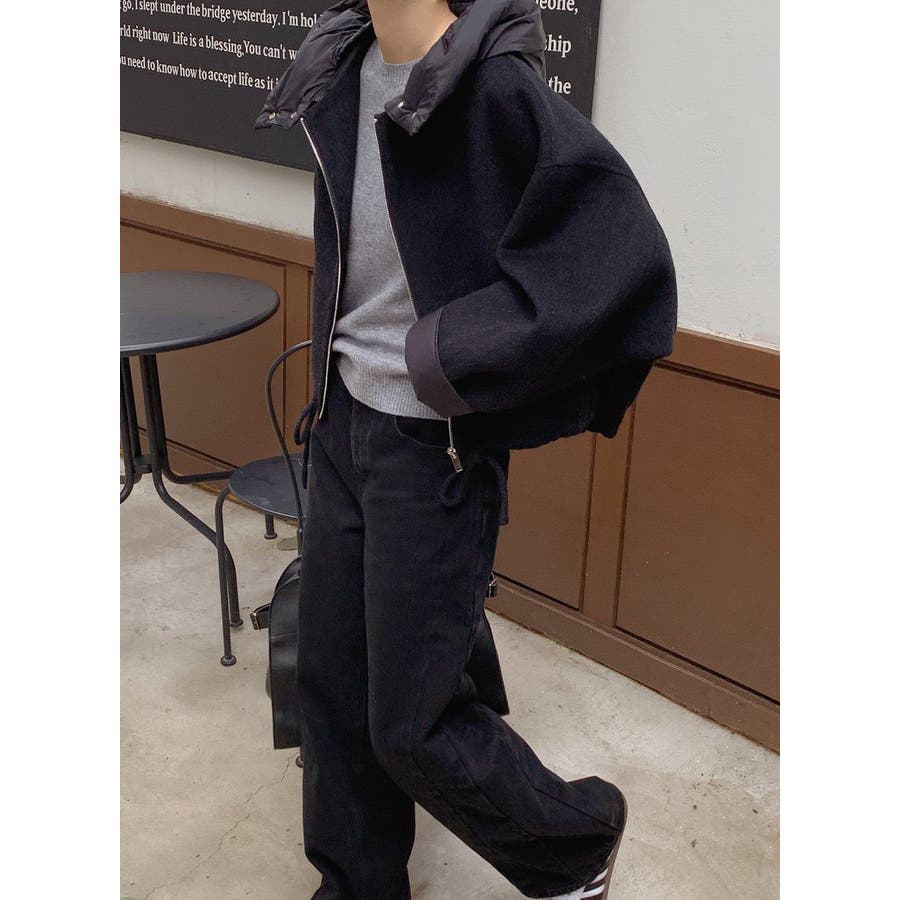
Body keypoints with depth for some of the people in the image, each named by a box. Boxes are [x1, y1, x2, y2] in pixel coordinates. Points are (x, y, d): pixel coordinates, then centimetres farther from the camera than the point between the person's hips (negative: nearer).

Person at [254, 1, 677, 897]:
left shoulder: (496, 88, -20)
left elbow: (626, 258, -27)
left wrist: (454, 357, -20)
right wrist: (327, 399, 15)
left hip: (434, 449, -7)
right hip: (345, 424, 7)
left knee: (413, 728, 3)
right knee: (328, 683, 16)